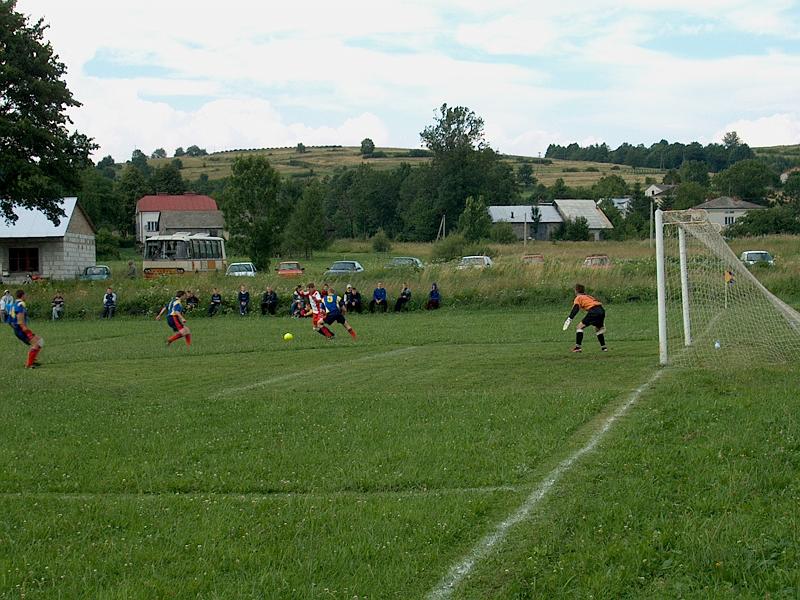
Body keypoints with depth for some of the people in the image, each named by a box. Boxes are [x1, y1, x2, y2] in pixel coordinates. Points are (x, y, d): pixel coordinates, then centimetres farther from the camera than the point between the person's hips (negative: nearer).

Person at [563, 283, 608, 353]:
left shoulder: (578, 298, 12)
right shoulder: (588, 296, 33)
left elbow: (575, 309, -5)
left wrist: (569, 319, -14)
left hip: (593, 311, -7)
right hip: (602, 310, 7)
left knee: (580, 327, 2)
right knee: (598, 328, 30)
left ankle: (578, 347, -7)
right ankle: (603, 347, 28)